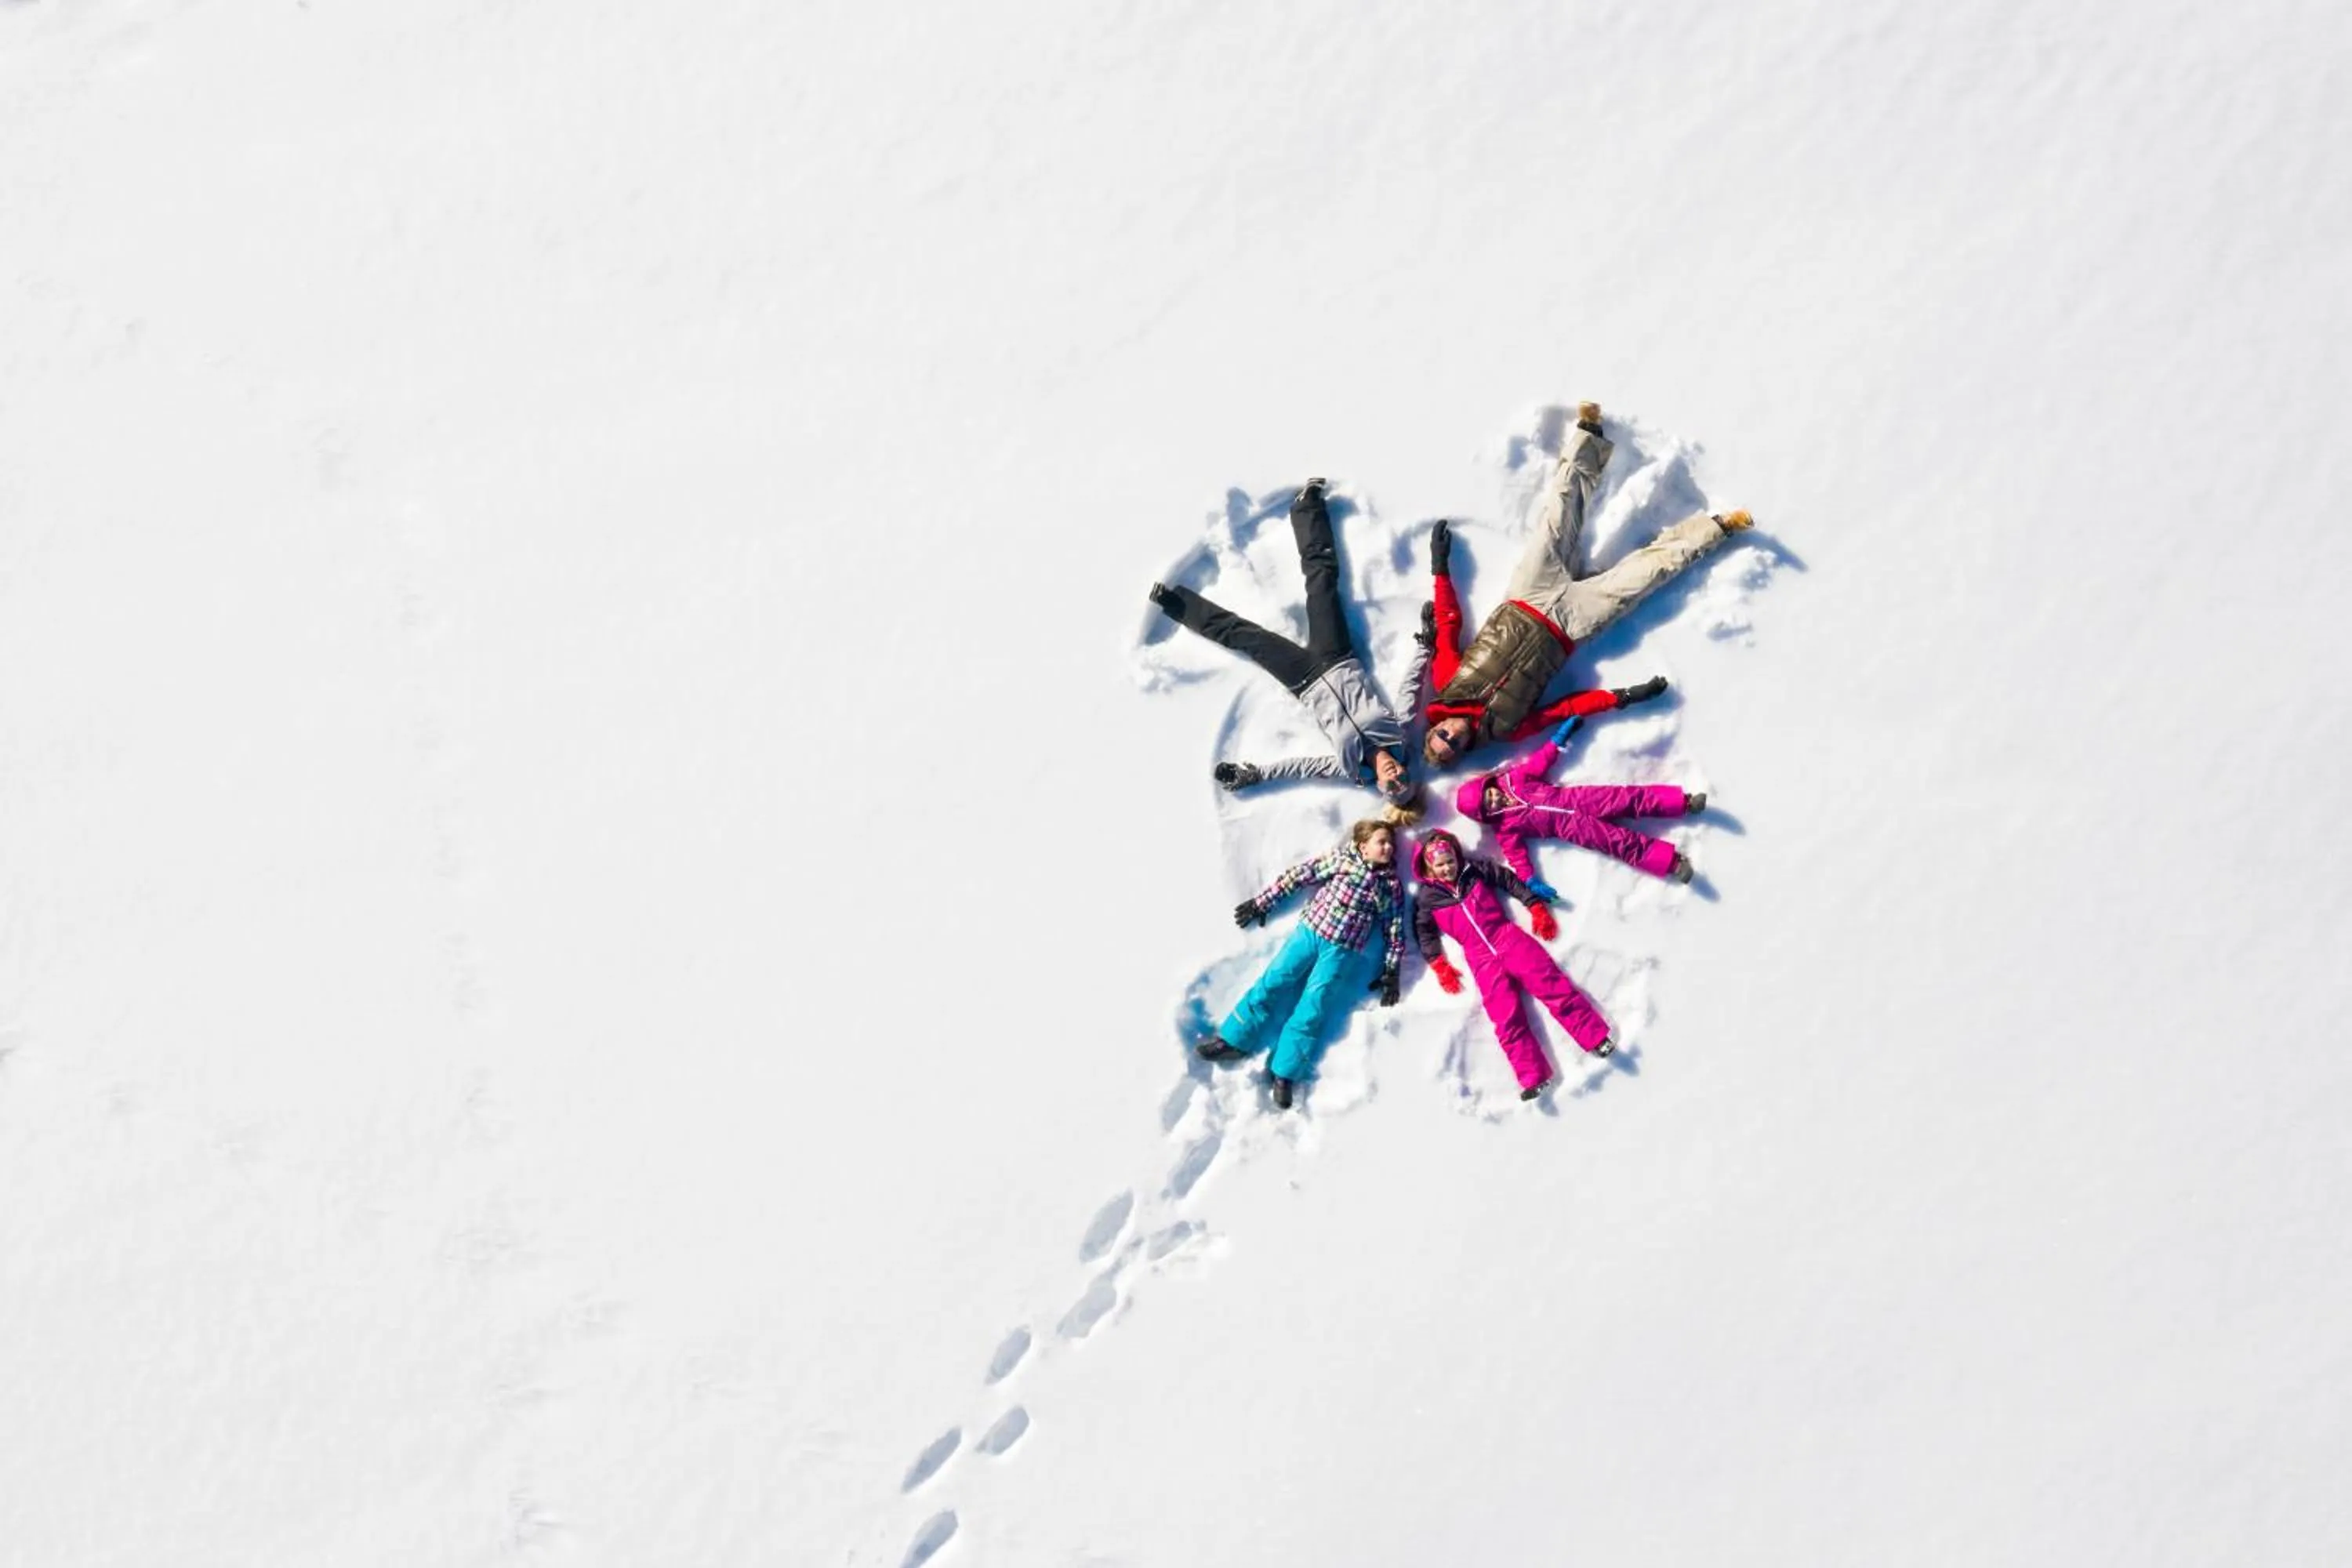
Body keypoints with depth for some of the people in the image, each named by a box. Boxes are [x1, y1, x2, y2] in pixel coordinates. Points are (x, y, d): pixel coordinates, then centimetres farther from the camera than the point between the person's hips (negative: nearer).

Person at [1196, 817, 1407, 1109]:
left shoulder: (1392, 885, 8)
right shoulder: (1339, 858, 3)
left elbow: (1395, 929, 10)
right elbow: (1297, 876, 4)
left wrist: (1391, 971, 4)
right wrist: (1262, 902, 3)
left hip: (1342, 952, 0)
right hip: (1310, 932, 0)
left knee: (1313, 1008, -8)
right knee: (1274, 982, -9)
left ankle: (1285, 1074, -8)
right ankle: (1232, 1040, -3)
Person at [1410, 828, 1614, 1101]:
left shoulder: (1476, 870, 10)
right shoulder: (1426, 898, 7)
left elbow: (1512, 881, 15)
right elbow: (1423, 932, 10)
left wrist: (1536, 908, 8)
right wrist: (1439, 965, 0)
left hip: (1509, 939, 1)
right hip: (1480, 958, -1)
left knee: (1553, 987, -11)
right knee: (1506, 1017, -12)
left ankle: (1597, 1037, -11)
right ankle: (1532, 1077, -18)